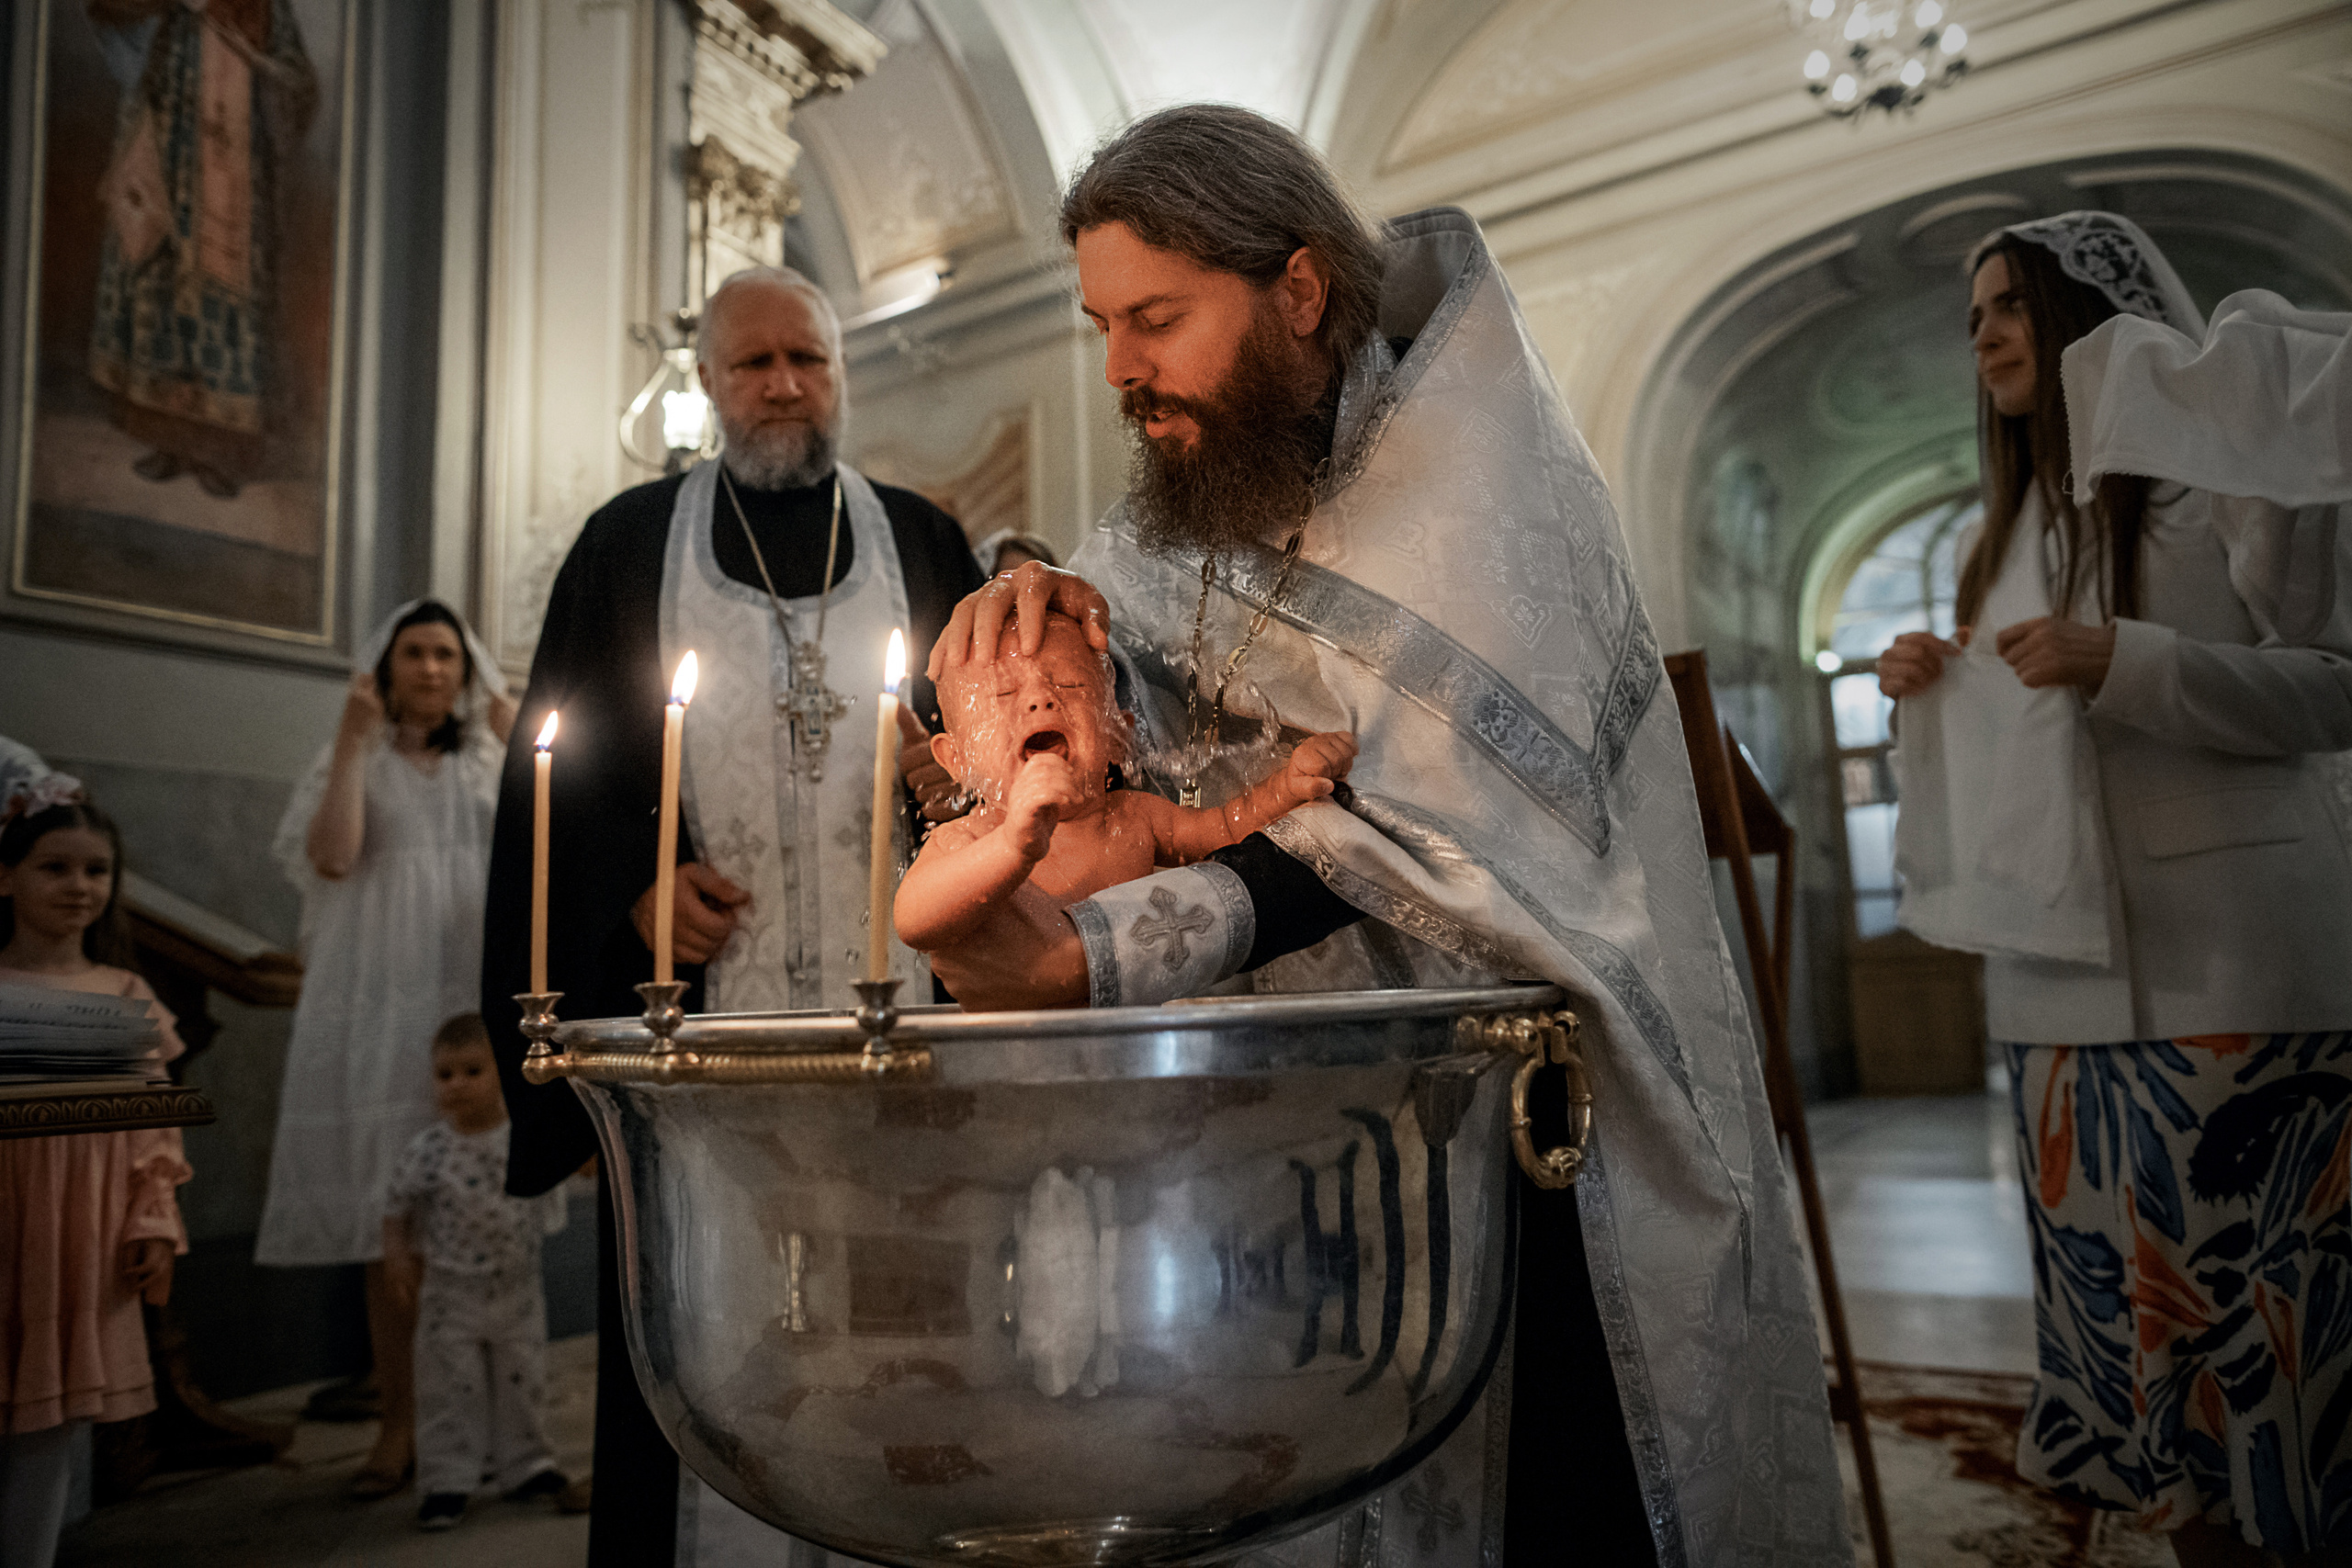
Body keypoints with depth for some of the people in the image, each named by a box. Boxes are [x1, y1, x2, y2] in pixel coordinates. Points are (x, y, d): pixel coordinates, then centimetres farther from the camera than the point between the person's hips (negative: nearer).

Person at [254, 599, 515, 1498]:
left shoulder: (490, 762, 13)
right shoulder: (354, 761, 9)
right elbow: (332, 856, -9)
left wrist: (518, 749, -5)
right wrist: (353, 740, -8)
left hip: (481, 1006, 1)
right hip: (385, 1009, -1)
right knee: (391, 1221, 0)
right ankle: (398, 1425, 8)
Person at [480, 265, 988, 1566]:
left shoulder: (919, 541, 14)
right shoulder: (631, 542, 11)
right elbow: (564, 758, 8)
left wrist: (964, 778, -8)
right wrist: (638, 882, -6)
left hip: (888, 985, 1)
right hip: (699, 988, 0)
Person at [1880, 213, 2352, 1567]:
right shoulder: (2022, 519, 21)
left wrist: (2123, 663, -18)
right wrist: (1936, 694, 5)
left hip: (2228, 964, -6)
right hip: (2060, 974, 6)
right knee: (2130, 1307, 8)